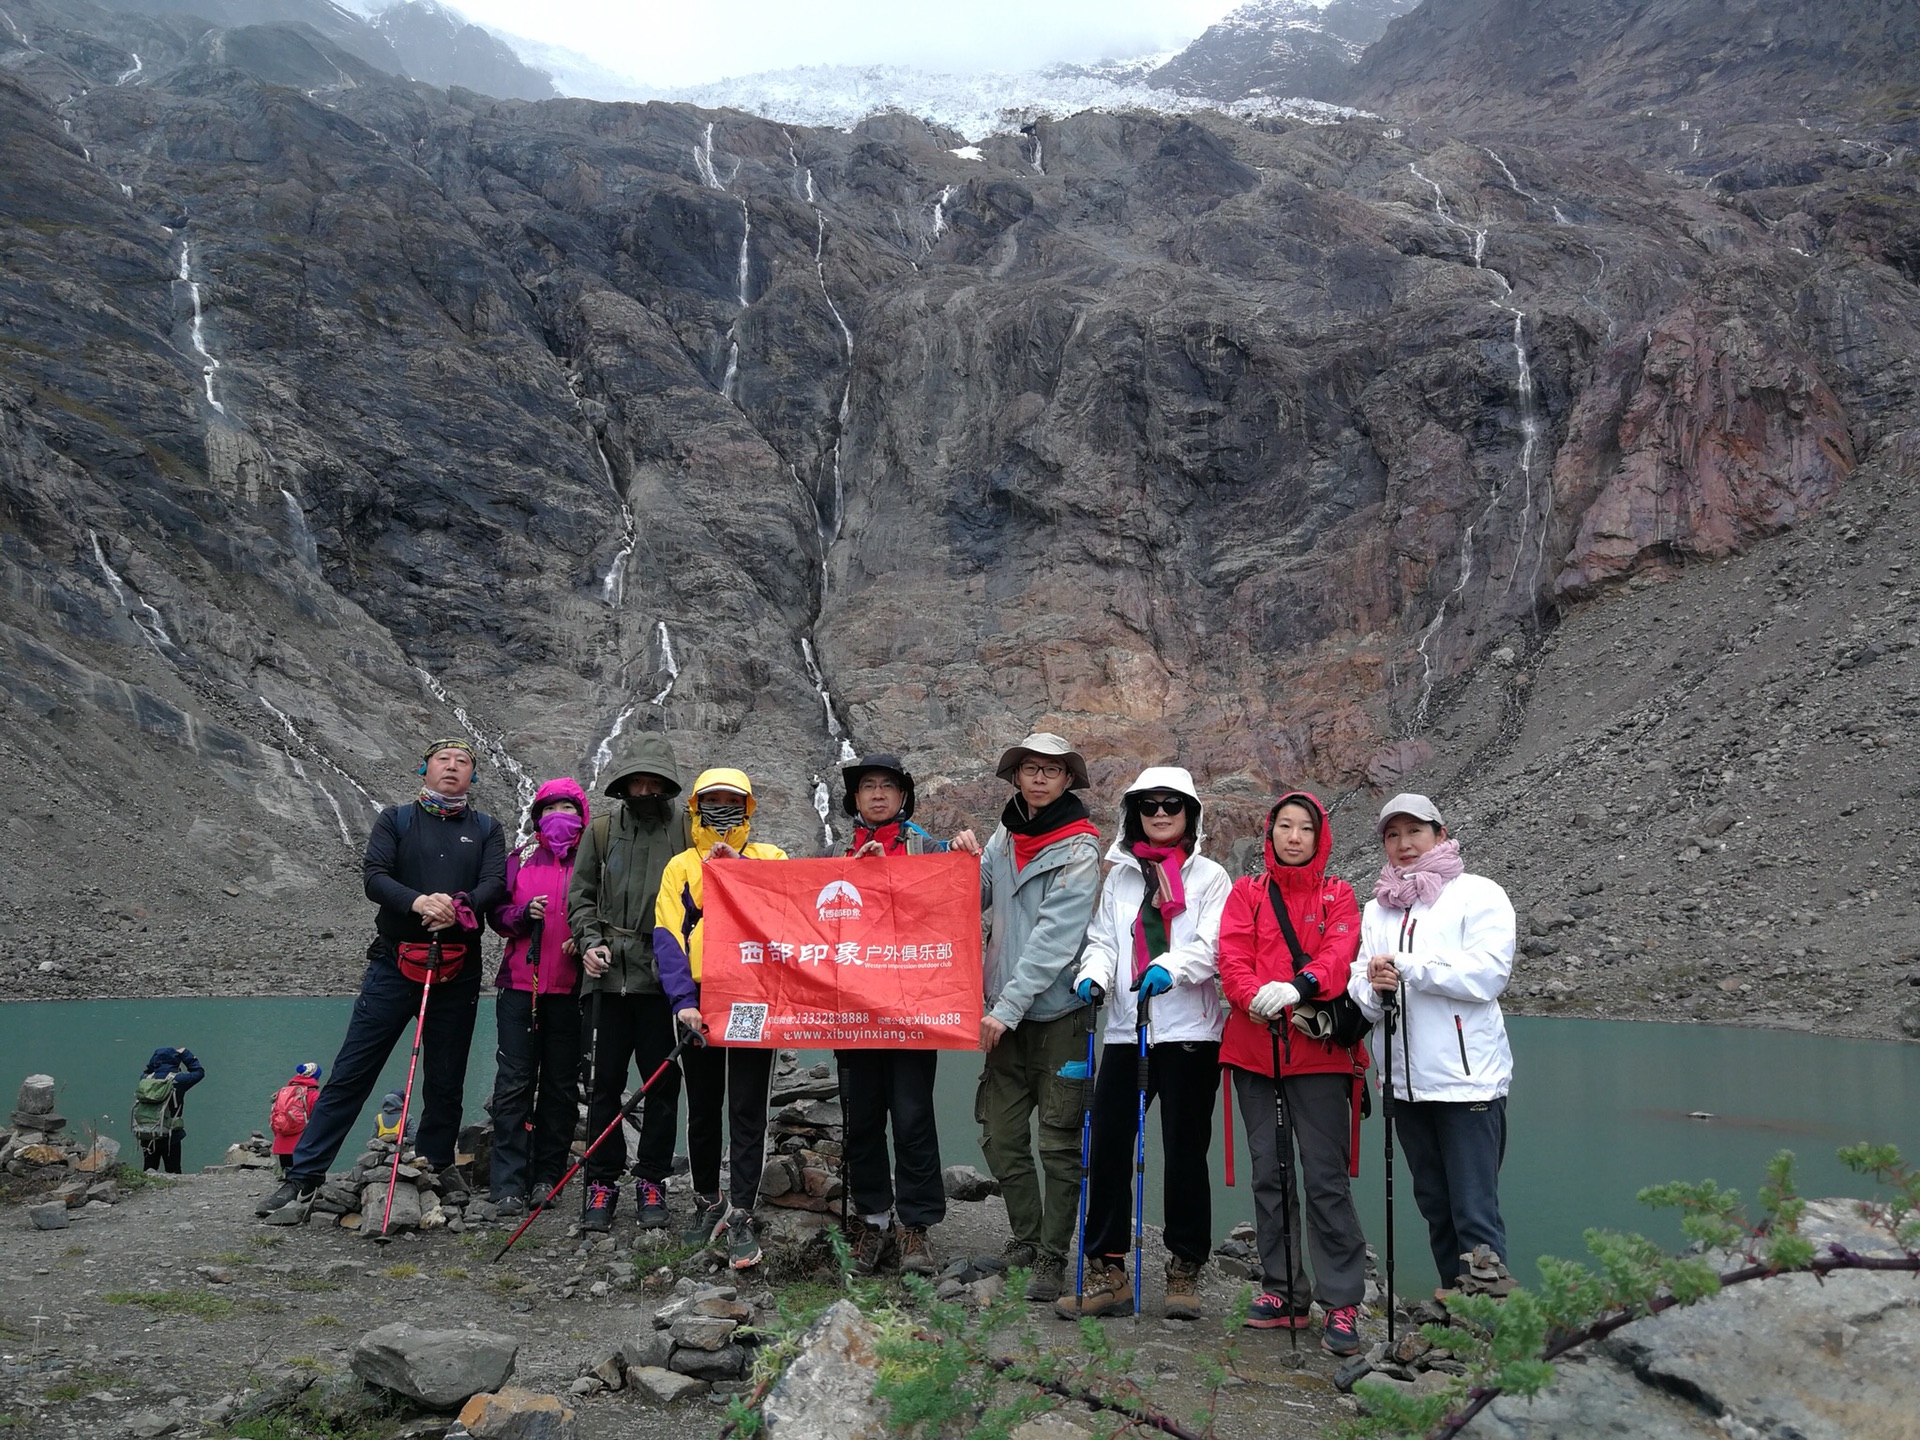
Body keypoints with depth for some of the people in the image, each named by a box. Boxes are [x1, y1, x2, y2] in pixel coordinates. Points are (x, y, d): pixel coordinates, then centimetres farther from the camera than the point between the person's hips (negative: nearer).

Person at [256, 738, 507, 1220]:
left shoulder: (485, 829, 12)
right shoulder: (395, 819, 9)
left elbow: (496, 884, -3)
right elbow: (374, 876, -5)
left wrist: (460, 906, -24)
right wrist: (417, 901, -25)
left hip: (458, 973, 2)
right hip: (394, 965, -1)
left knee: (446, 1080, 10)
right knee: (350, 1075, -2)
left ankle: (437, 1167, 25)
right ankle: (303, 1176, 2)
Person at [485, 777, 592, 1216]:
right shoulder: (520, 860, 13)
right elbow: (496, 914, 14)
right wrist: (524, 913, -6)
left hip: (570, 987, -1)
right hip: (520, 984, 1)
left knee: (561, 1085, 4)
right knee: (514, 1082, -4)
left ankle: (547, 1176, 15)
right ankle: (508, 1184, -3)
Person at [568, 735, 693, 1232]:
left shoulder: (687, 830, 2)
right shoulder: (602, 829, 10)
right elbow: (580, 894, 15)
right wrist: (589, 942, 0)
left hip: (665, 976, -2)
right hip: (609, 974, 2)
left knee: (663, 1081, 3)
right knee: (604, 1081, 3)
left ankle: (652, 1181, 15)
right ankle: (602, 1181, 14)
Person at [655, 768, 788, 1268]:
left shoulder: (769, 858, 10)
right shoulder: (681, 867, 11)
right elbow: (668, 936, 0)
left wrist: (743, 867, -15)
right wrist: (682, 1000, -13)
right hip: (699, 1002, 2)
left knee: (748, 1112, -2)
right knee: (702, 1109, 12)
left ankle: (740, 1217, 3)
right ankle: (707, 1202, 28)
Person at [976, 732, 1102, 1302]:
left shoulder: (1079, 849, -9)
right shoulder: (1005, 837, 10)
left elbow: (1054, 940, -16)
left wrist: (1008, 1007, -19)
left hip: (1059, 1014, -6)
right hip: (1007, 1016, 6)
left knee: (1059, 1141, 1)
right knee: (999, 1133, 9)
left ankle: (1053, 1258, 12)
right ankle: (1026, 1238, 26)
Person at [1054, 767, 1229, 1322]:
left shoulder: (1209, 876, 5)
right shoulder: (1121, 876, 16)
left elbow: (1214, 945, -8)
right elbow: (1103, 939, 10)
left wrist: (1171, 966, -27)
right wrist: (1093, 975, -12)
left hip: (1188, 1030, -3)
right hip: (1126, 1027, 3)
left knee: (1184, 1149, 2)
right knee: (1107, 1146, 0)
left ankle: (1185, 1271, 16)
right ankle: (1107, 1272, 9)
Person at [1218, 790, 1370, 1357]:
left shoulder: (1337, 895, 10)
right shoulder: (1247, 893, 13)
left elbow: (1340, 954, -9)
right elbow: (1233, 955, -2)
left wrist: (1299, 986, -29)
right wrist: (1256, 995, -22)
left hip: (1320, 1050, -2)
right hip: (1255, 1048, 2)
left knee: (1327, 1177, -6)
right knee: (1270, 1173, 8)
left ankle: (1341, 1303, -1)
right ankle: (1283, 1292, 17)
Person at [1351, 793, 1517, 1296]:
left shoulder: (1478, 895, -1)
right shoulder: (1377, 909, 16)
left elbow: (1488, 973, -14)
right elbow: (1362, 992, 10)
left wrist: (1405, 966, -13)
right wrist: (1375, 987, -14)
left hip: (1468, 1079, -6)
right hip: (1407, 1080, 6)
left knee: (1475, 1214, -7)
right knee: (1435, 1208, 14)